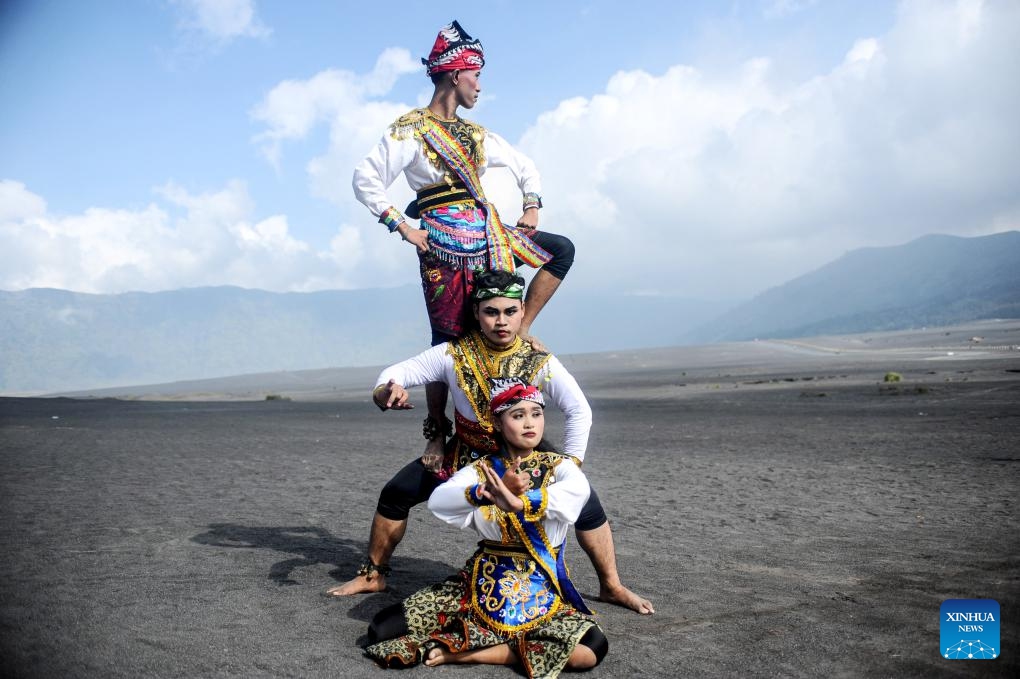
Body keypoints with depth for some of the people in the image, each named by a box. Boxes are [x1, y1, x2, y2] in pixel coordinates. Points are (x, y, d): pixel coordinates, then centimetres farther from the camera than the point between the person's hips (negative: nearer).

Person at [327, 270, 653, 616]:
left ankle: (612, 587, 6)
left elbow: (580, 411, -17)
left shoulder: (540, 362, -22)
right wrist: (385, 392, -40)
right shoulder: (453, 354, -20)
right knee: (394, 495, -4)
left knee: (584, 501, -16)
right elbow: (396, 372, -16)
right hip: (465, 452, 1)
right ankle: (373, 576, 21)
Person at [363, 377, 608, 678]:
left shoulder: (559, 465, -3)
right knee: (383, 629, -12)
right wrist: (489, 492, -33)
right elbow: (437, 501, -17)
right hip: (483, 581, 1)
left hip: (540, 588, 0)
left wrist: (518, 503, -43)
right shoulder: (481, 469, 2)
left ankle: (463, 650, -14)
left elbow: (578, 490, -29)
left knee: (593, 648, -31)